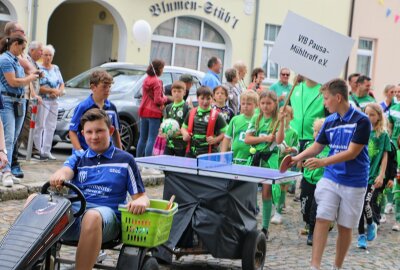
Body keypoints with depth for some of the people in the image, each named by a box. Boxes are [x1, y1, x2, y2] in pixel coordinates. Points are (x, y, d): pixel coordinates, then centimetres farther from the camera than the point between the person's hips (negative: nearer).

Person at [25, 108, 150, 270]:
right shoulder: (78, 159, 21)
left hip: (106, 213, -3)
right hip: (72, 211, 4)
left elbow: (141, 196, 11)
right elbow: (66, 171, -3)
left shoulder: (125, 160, 14)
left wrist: (140, 202, -16)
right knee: (34, 199, -20)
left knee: (92, 216, -40)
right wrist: (58, 176, -29)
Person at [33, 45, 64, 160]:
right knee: (39, 126, -8)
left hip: (54, 101, 7)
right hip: (42, 101, -7)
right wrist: (52, 91, -16)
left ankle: (46, 151, 13)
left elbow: (62, 83, 18)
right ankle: (37, 150, -5)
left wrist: (59, 91, -4)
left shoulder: (56, 68, 15)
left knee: (51, 127, 8)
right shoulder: (39, 68, -6)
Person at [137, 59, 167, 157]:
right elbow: (157, 100, -19)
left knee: (142, 138, 14)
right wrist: (165, 98, 1)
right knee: (152, 139, -5)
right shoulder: (157, 82, -15)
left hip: (144, 112, 8)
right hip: (154, 113, -8)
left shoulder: (146, 80, 9)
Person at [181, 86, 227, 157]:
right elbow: (184, 127, 23)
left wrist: (215, 140, -15)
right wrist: (185, 134, 2)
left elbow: (225, 132, -2)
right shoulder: (191, 113, 9)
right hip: (191, 153, 4)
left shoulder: (216, 116, -4)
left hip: (209, 153, -4)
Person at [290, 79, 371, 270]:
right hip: (330, 178, 4)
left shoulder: (361, 121, -13)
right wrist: (297, 158, -5)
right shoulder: (329, 121, 4)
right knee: (322, 220, -7)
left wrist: (323, 162, -26)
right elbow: (317, 147, 12)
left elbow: (352, 153, -18)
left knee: (345, 227, 6)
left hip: (354, 183, -4)